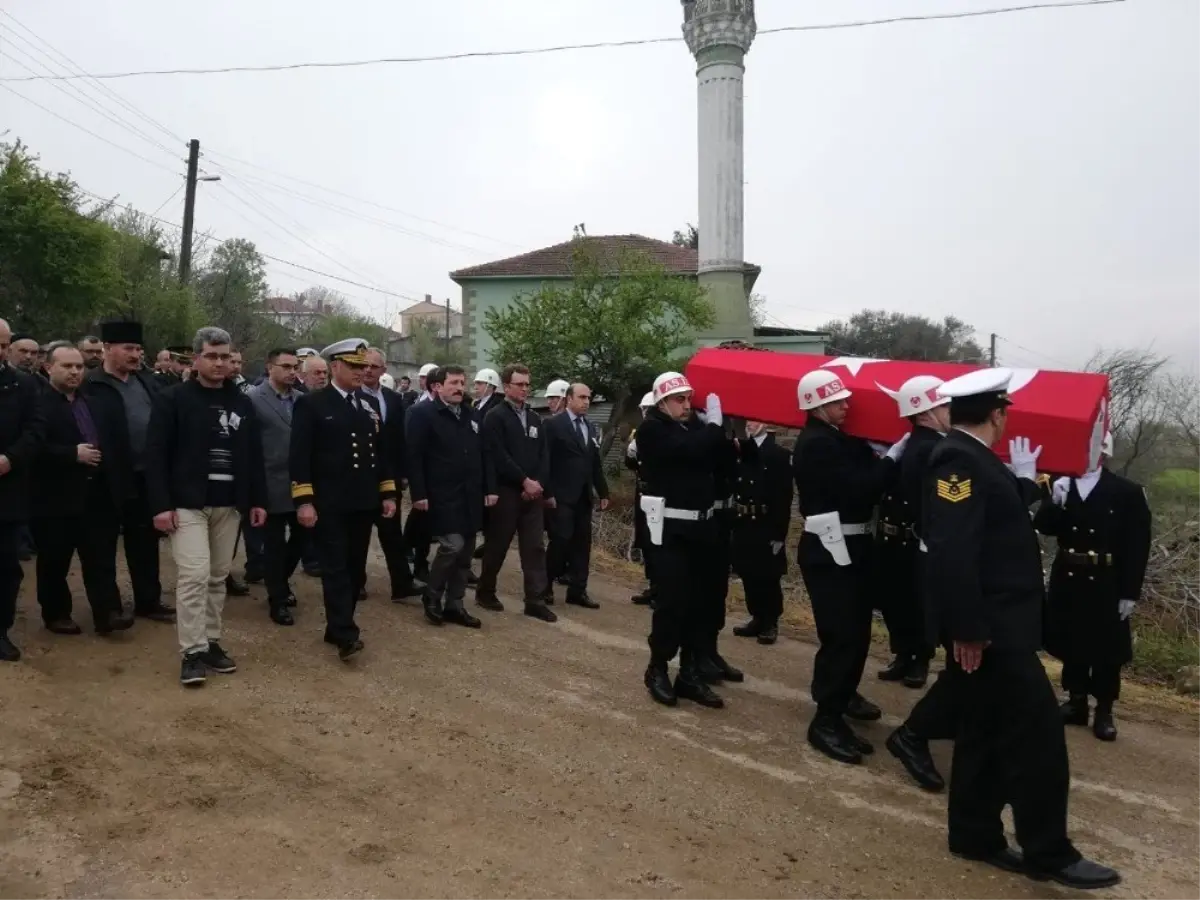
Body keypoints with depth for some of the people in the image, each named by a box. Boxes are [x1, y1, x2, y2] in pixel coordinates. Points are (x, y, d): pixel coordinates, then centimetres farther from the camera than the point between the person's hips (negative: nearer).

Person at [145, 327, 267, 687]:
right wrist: (161, 504, -14)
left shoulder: (242, 403, 9)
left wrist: (258, 500, 7)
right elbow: (156, 455, -8)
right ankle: (192, 652, -1)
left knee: (218, 576, 11)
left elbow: (254, 455, 12)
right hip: (187, 503, -4)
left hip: (229, 504, 5)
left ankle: (211, 643, 22)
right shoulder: (172, 399, -4)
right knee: (194, 575, -10)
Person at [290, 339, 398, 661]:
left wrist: (388, 494, 10)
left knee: (355, 569, 9)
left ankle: (337, 628, 21)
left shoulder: (369, 407, 13)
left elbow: (381, 452, 17)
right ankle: (345, 634, -8)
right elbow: (300, 456, -10)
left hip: (364, 503, 6)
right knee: (335, 568, -7)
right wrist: (303, 501, -16)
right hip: (329, 504, -6)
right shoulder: (311, 404, -4)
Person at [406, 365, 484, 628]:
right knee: (452, 545, -14)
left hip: (470, 496, 7)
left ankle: (454, 605, 20)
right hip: (442, 496, -6)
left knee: (465, 552, 9)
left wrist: (486, 489, 10)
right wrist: (419, 493, -17)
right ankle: (432, 598, 8)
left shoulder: (470, 416, 14)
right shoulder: (424, 413, -6)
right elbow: (414, 456, -11)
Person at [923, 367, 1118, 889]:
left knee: (987, 731, 16)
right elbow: (952, 551, -27)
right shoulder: (959, 460, -20)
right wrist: (967, 630, -27)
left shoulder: (970, 459, 13)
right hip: (989, 629, -11)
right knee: (1037, 734, -2)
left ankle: (976, 836, 27)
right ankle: (1048, 853, 12)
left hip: (998, 624, 11)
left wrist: (1024, 479, 21)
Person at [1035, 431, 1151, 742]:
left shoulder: (1127, 492, -5)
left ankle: (1104, 711, 19)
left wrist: (1130, 592, -8)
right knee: (1071, 646, 12)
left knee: (1106, 650, 5)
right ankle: (1076, 702, 25)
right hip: (1067, 580, 3)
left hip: (1106, 585, -3)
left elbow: (1137, 546, -5)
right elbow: (1043, 528, -2)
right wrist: (1055, 503, -20)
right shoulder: (1061, 486, 4)